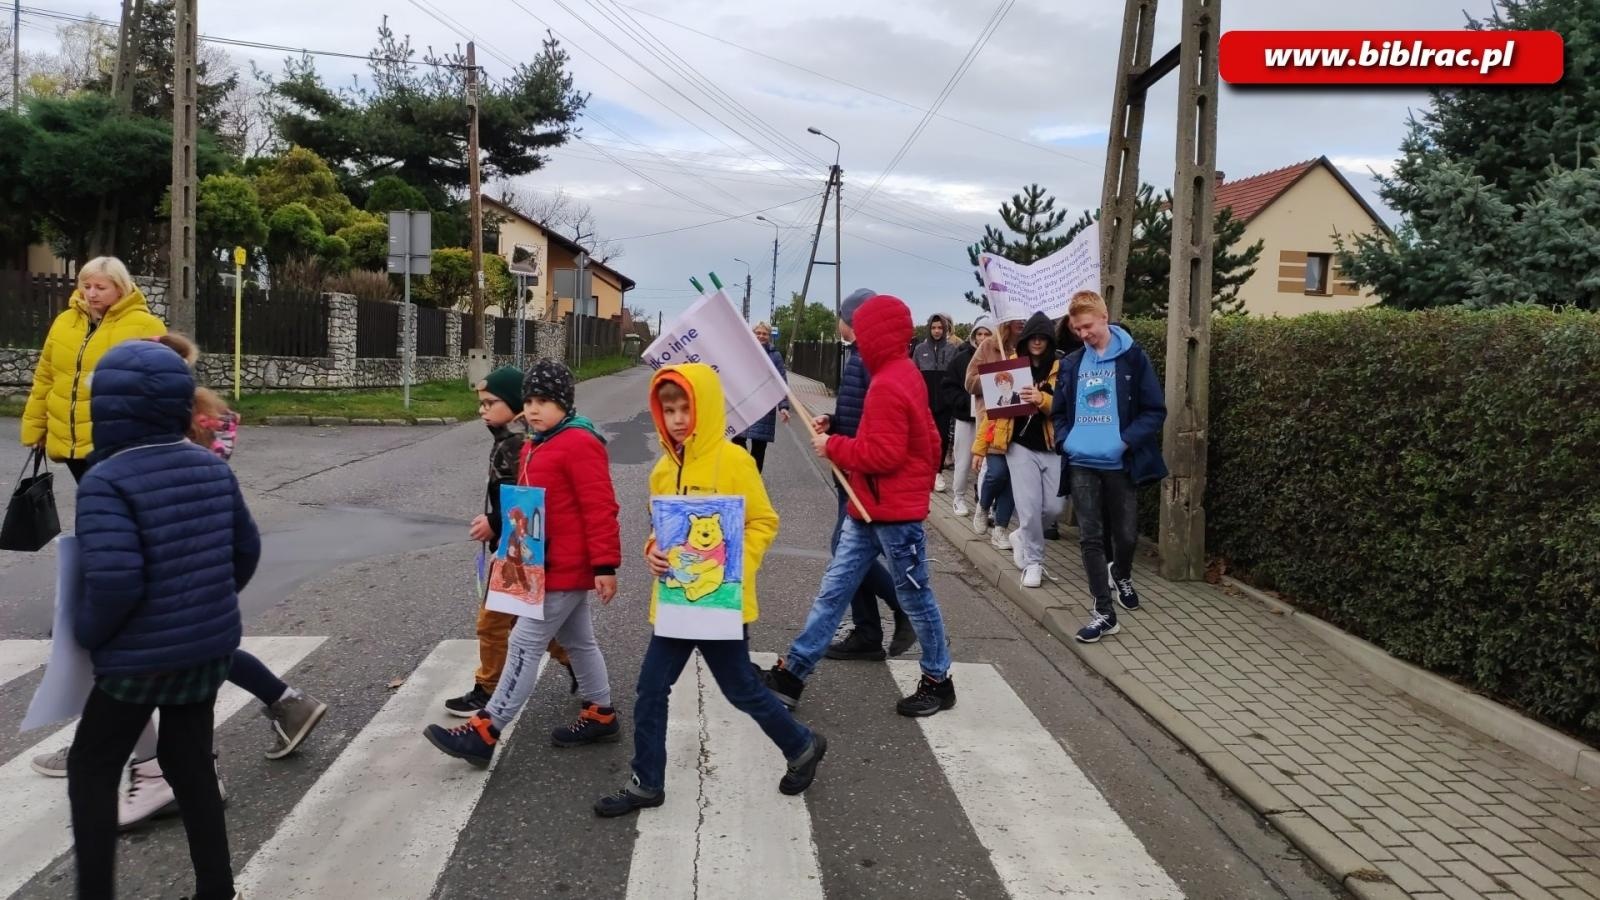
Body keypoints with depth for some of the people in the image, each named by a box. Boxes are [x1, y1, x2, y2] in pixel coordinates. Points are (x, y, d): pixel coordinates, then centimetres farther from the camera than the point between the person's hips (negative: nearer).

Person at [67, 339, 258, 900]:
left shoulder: (106, 481, -19)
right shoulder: (214, 469, 0)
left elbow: (115, 581, -28)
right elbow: (246, 550, 8)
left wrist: (86, 631, -10)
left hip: (141, 657, -6)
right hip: (210, 647, 6)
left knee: (91, 768, 16)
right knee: (190, 764, 18)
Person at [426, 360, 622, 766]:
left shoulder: (579, 444, -18)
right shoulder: (534, 446, 12)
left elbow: (600, 509, -21)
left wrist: (605, 566, -23)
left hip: (565, 569, -10)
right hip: (552, 565, 10)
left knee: (525, 644, -6)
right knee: (578, 641, 18)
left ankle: (484, 732, -1)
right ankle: (600, 715, 31)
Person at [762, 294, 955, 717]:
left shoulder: (887, 386, -21)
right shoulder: (904, 374, 11)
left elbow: (884, 453, -25)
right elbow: (926, 441, 17)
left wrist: (833, 446, -15)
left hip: (894, 514, -10)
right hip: (869, 510, 10)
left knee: (915, 598, 6)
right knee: (833, 590, 9)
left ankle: (938, 681, 23)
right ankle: (792, 673, 13)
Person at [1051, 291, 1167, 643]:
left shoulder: (1133, 357, -4)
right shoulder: (1071, 364, 8)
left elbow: (1155, 410, -5)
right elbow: (1061, 411, 18)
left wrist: (1126, 441, -16)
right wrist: (1064, 440, -1)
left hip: (1119, 464, -3)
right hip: (1081, 463, 3)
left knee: (1126, 534, 9)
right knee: (1090, 538, 1)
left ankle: (1122, 576, 42)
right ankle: (1104, 612, 7)